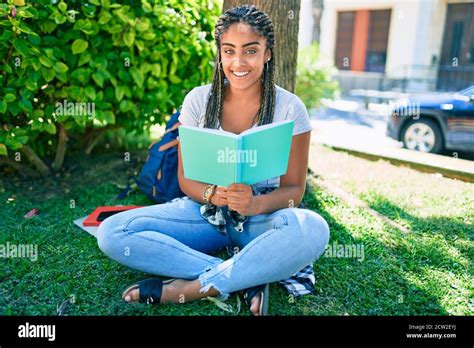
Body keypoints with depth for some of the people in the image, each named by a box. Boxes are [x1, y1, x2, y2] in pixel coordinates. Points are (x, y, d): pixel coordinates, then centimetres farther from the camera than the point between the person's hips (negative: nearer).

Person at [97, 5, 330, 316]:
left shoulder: (290, 108, -7)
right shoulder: (198, 100, -2)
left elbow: (294, 189, -6)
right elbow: (186, 178, 0)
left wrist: (255, 204, -29)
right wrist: (212, 194, -24)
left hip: (263, 218, -2)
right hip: (207, 212, 2)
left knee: (313, 229, -36)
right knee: (111, 233, -19)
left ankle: (191, 288, -22)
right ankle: (250, 278, -23)